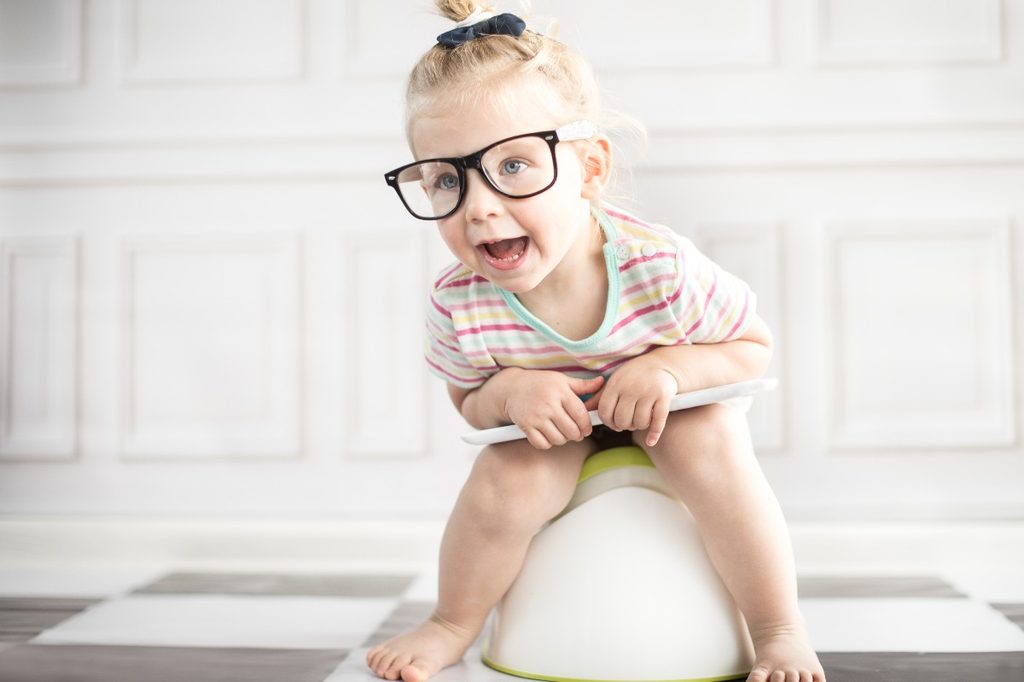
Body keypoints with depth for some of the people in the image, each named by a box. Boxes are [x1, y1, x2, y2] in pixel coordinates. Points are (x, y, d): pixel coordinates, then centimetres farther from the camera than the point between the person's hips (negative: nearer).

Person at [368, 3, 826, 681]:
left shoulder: (662, 266, -32)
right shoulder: (459, 304, -26)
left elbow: (755, 346, -16)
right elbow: (470, 403, -7)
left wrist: (667, 367, -34)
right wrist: (511, 391, -31)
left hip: (670, 417, -1)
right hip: (553, 433, 1)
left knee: (711, 441, -29)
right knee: (505, 479, -25)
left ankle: (781, 627, -8)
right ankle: (453, 625, 5)